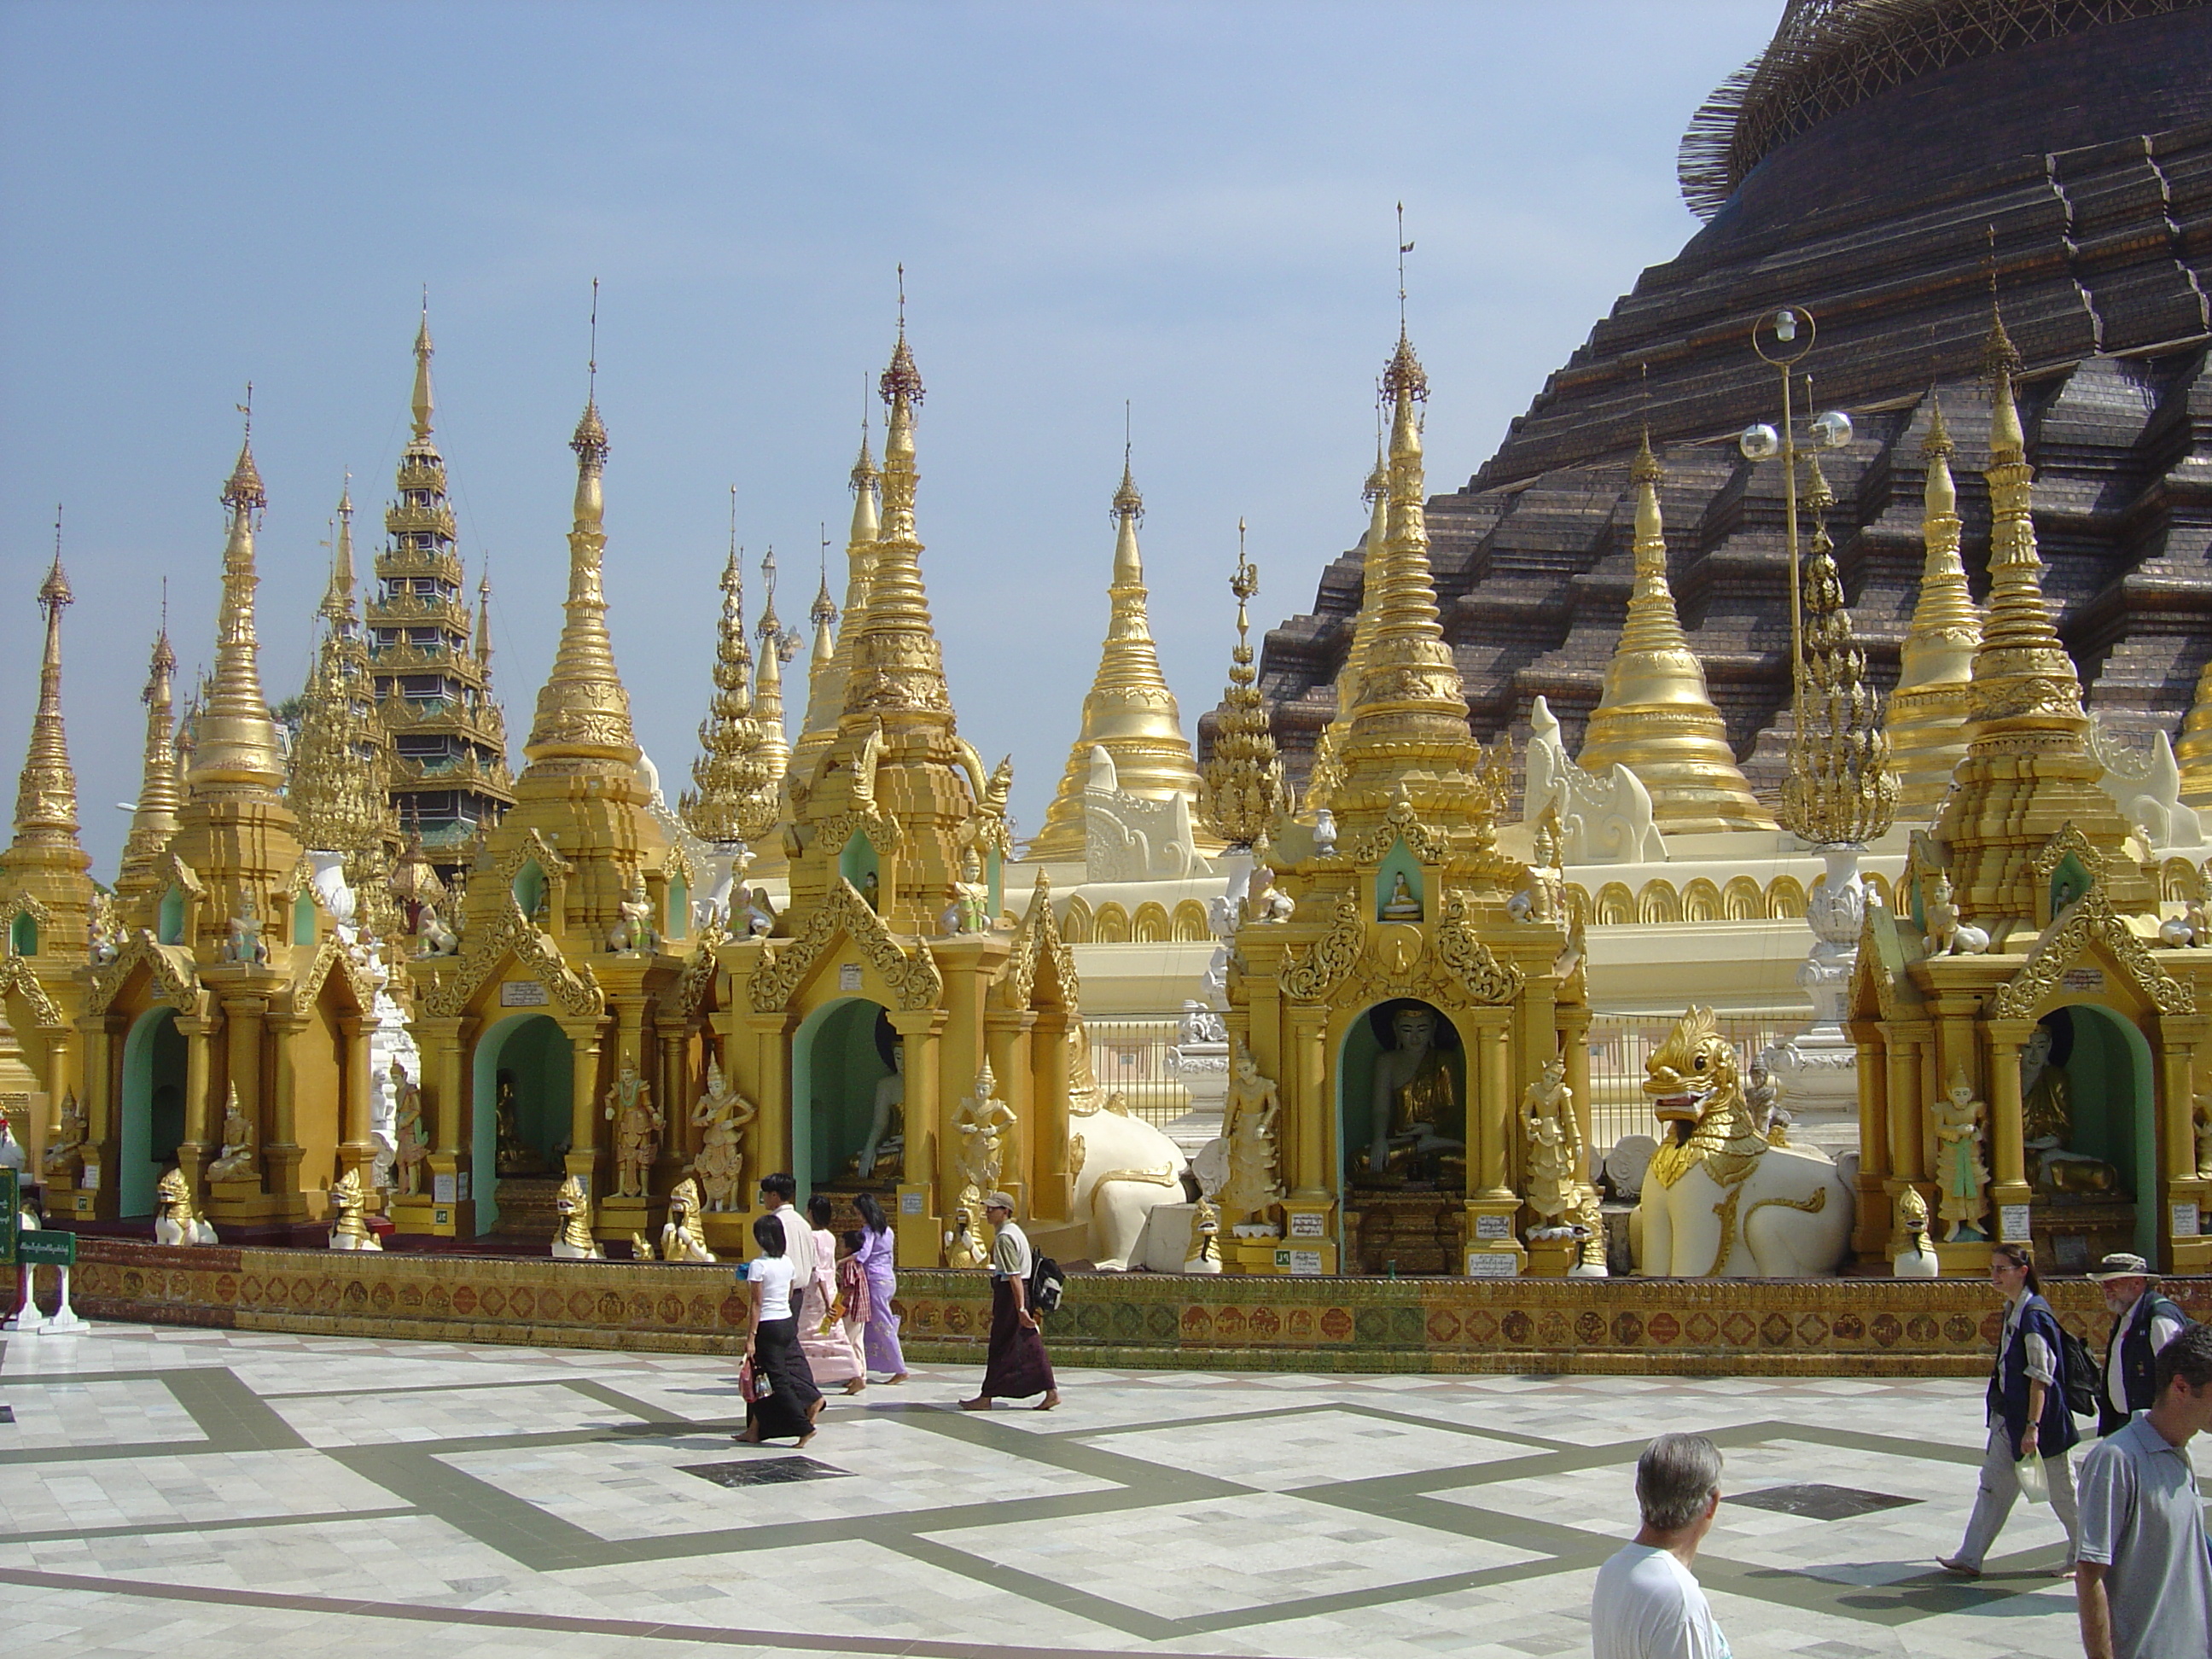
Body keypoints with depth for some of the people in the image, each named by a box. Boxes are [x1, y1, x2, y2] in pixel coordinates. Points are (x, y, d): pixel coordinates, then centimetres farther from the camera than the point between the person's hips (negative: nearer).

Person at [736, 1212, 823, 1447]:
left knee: (776, 1380, -1)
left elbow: (756, 1305, -15)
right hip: (788, 1323, 7)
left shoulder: (758, 1265, -13)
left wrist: (750, 1338, -13)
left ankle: (804, 1427, -4)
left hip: (768, 1327, -7)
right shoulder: (788, 1262, 5)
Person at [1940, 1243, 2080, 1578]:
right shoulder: (2012, 1310, 8)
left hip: (2039, 1415, -9)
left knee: (2060, 1488, 6)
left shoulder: (2034, 1315, -19)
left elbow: (2040, 1377, -21)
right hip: (2008, 1415, 9)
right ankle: (1969, 1559, 8)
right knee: (1993, 1483, 7)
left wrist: (2032, 1426, -23)